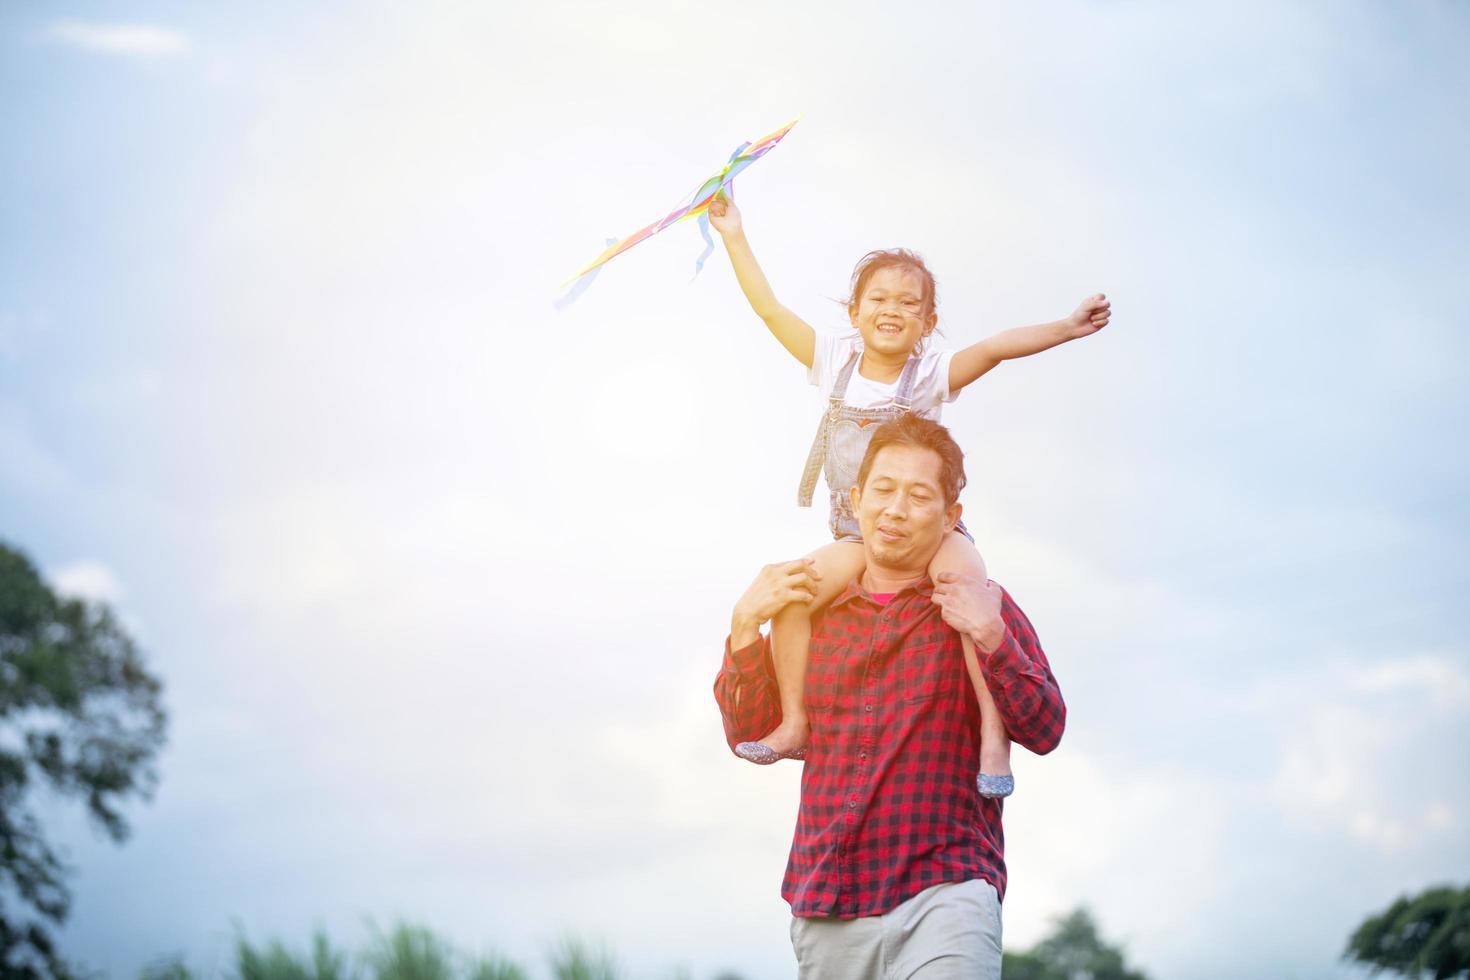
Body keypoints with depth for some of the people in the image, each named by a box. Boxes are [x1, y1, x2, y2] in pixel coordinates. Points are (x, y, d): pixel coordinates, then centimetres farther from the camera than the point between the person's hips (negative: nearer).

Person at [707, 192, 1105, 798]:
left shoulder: (931, 374, -7)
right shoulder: (836, 361, 2)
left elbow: (995, 347, -22)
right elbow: (770, 310, 3)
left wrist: (1064, 328, -35)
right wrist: (735, 238, 3)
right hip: (858, 535, 3)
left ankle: (993, 729, -31)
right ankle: (794, 724, -4)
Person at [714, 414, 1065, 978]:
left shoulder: (977, 608, 6)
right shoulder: (816, 612, 16)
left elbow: (1045, 730, -2)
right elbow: (751, 736, 13)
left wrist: (990, 637, -16)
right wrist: (745, 624, 1)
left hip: (943, 892, -4)